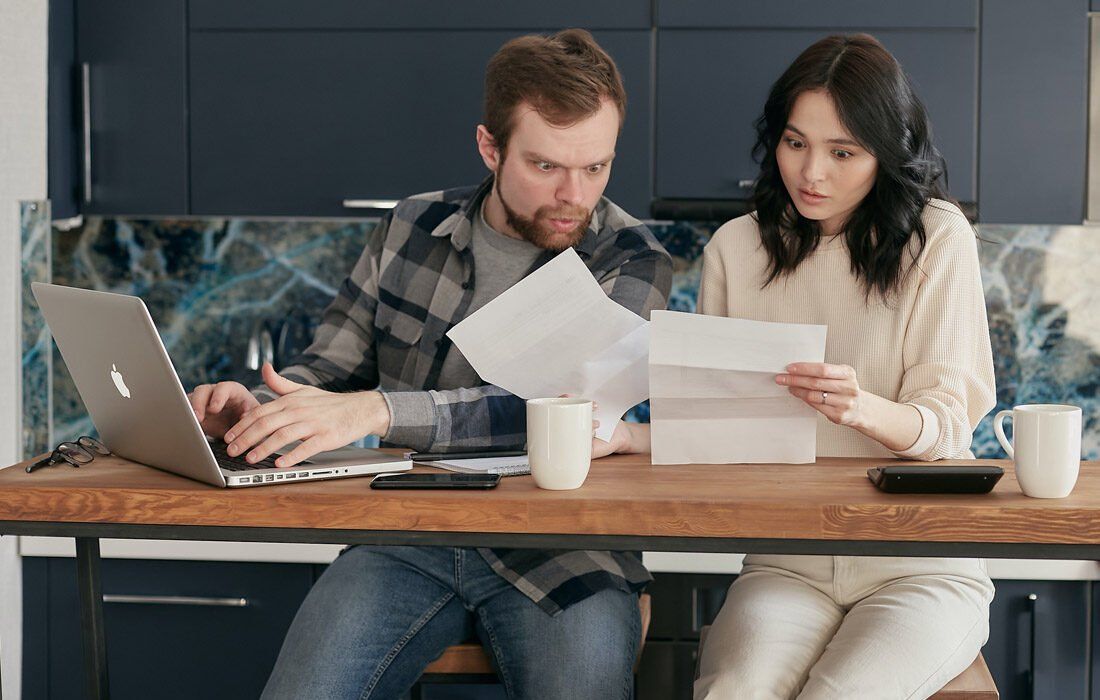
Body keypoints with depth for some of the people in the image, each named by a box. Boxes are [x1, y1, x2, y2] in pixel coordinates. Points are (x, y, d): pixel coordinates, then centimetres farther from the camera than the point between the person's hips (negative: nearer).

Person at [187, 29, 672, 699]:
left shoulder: (632, 261, -4)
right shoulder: (410, 229, 9)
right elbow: (332, 367, 15)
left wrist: (376, 411, -32)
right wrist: (253, 409, -9)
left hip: (559, 558, -2)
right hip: (404, 538, 2)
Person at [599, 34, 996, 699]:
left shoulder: (937, 239, 0)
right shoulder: (737, 247, 9)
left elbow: (947, 419, -6)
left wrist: (863, 409, -28)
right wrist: (627, 437, -14)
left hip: (922, 563, -1)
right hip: (787, 567, 2)